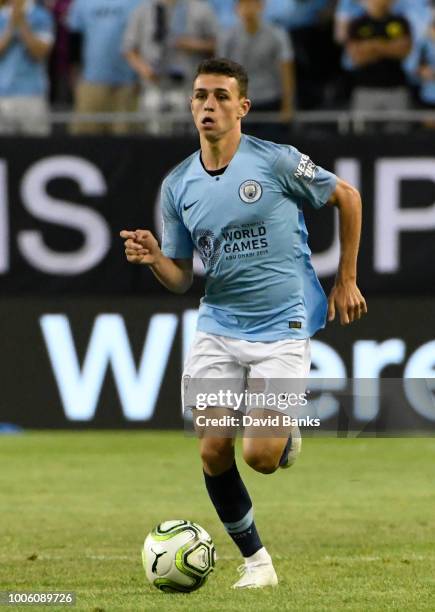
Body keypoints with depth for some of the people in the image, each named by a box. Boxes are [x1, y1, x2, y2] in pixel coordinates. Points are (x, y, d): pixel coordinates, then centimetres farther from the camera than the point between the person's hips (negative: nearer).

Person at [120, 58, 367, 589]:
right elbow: (180, 277, 8)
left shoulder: (276, 162, -10)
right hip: (217, 329, 4)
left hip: (282, 329, -4)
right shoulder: (177, 185, 4)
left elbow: (347, 198, 4)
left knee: (261, 457, -16)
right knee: (213, 452, -6)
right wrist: (152, 257, -14)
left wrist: (346, 281, 5)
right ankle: (255, 561, 12)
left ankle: (284, 436, 22)